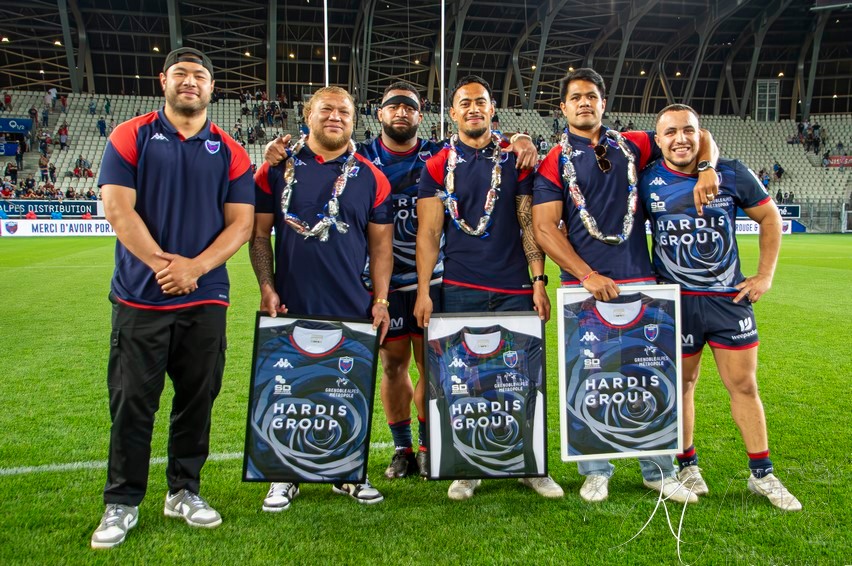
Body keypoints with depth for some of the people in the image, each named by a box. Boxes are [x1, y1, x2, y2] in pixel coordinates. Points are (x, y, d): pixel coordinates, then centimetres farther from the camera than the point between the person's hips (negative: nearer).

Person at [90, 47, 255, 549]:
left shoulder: (229, 151, 8)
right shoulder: (131, 137, 3)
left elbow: (241, 223, 1)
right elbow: (118, 209, -6)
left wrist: (194, 267, -13)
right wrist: (162, 264, -14)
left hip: (206, 300, 2)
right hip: (140, 297, -2)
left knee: (197, 400, 9)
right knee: (132, 403, 3)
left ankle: (185, 492, 25)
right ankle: (122, 503, 17)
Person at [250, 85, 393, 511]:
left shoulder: (370, 177, 6)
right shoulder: (278, 169, 5)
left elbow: (380, 244, 6)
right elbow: (259, 232, 6)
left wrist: (380, 300, -1)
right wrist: (266, 288, -4)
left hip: (352, 309, 1)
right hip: (291, 308, 0)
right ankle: (284, 476, 24)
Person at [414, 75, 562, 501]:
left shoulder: (516, 159, 9)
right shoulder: (438, 167, 6)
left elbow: (529, 224, 7)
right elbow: (429, 233, 3)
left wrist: (539, 280, -1)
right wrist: (423, 290, -4)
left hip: (515, 289, 1)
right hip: (460, 290, 0)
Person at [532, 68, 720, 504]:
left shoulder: (632, 145, 12)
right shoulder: (554, 163, 4)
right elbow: (544, 228, -6)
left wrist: (707, 170, -1)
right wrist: (587, 275, -15)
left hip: (639, 280, 3)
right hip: (583, 286, -2)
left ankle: (659, 471, 19)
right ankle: (596, 471, 18)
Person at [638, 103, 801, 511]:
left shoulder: (731, 173, -3)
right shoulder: (647, 182, -5)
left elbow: (769, 217, 8)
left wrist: (765, 275, 3)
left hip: (729, 297, 1)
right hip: (674, 299, -1)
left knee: (744, 384, 6)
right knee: (682, 384, 9)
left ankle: (762, 474, 19)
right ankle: (687, 464, 26)